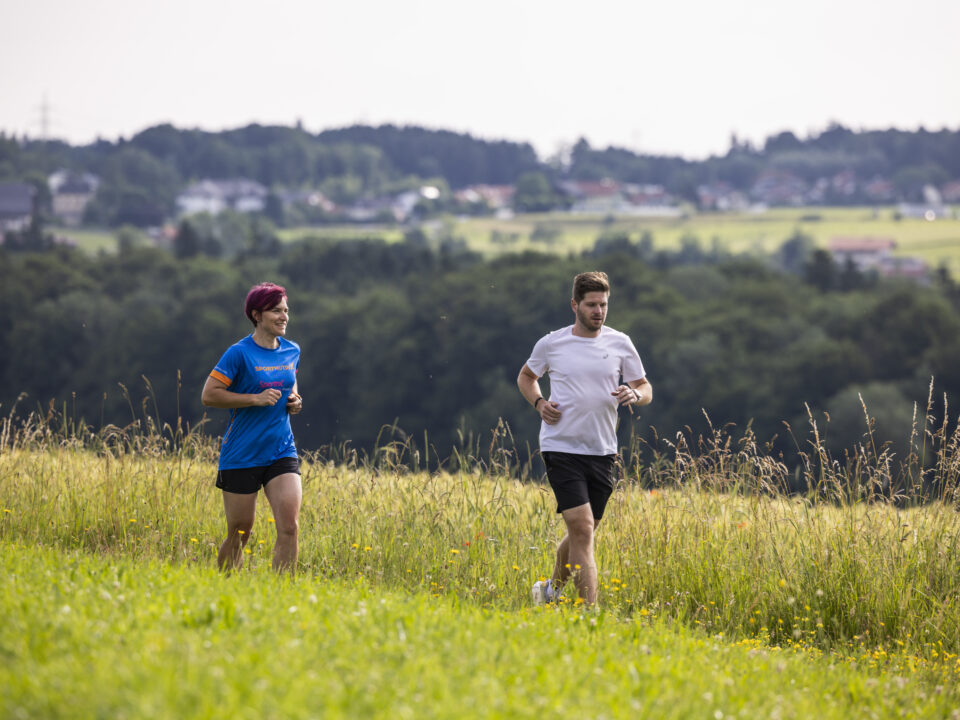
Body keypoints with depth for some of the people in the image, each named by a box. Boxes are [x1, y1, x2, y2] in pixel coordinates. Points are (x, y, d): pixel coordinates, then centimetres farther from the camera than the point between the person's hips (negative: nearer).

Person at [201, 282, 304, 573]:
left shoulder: (292, 351, 9)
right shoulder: (240, 353, -9)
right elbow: (208, 395, -10)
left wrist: (294, 400, 5)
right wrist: (256, 399, -18)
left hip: (282, 453, 4)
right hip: (242, 457, -4)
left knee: (289, 527, -13)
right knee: (240, 534, 3)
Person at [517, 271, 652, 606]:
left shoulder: (620, 343, 5)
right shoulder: (551, 344, 1)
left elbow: (646, 389, 12)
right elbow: (526, 377, 19)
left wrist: (635, 394, -12)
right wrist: (538, 403, -1)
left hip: (603, 451, 3)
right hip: (561, 448, -3)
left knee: (583, 532, 13)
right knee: (581, 528, -14)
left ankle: (553, 588, 39)